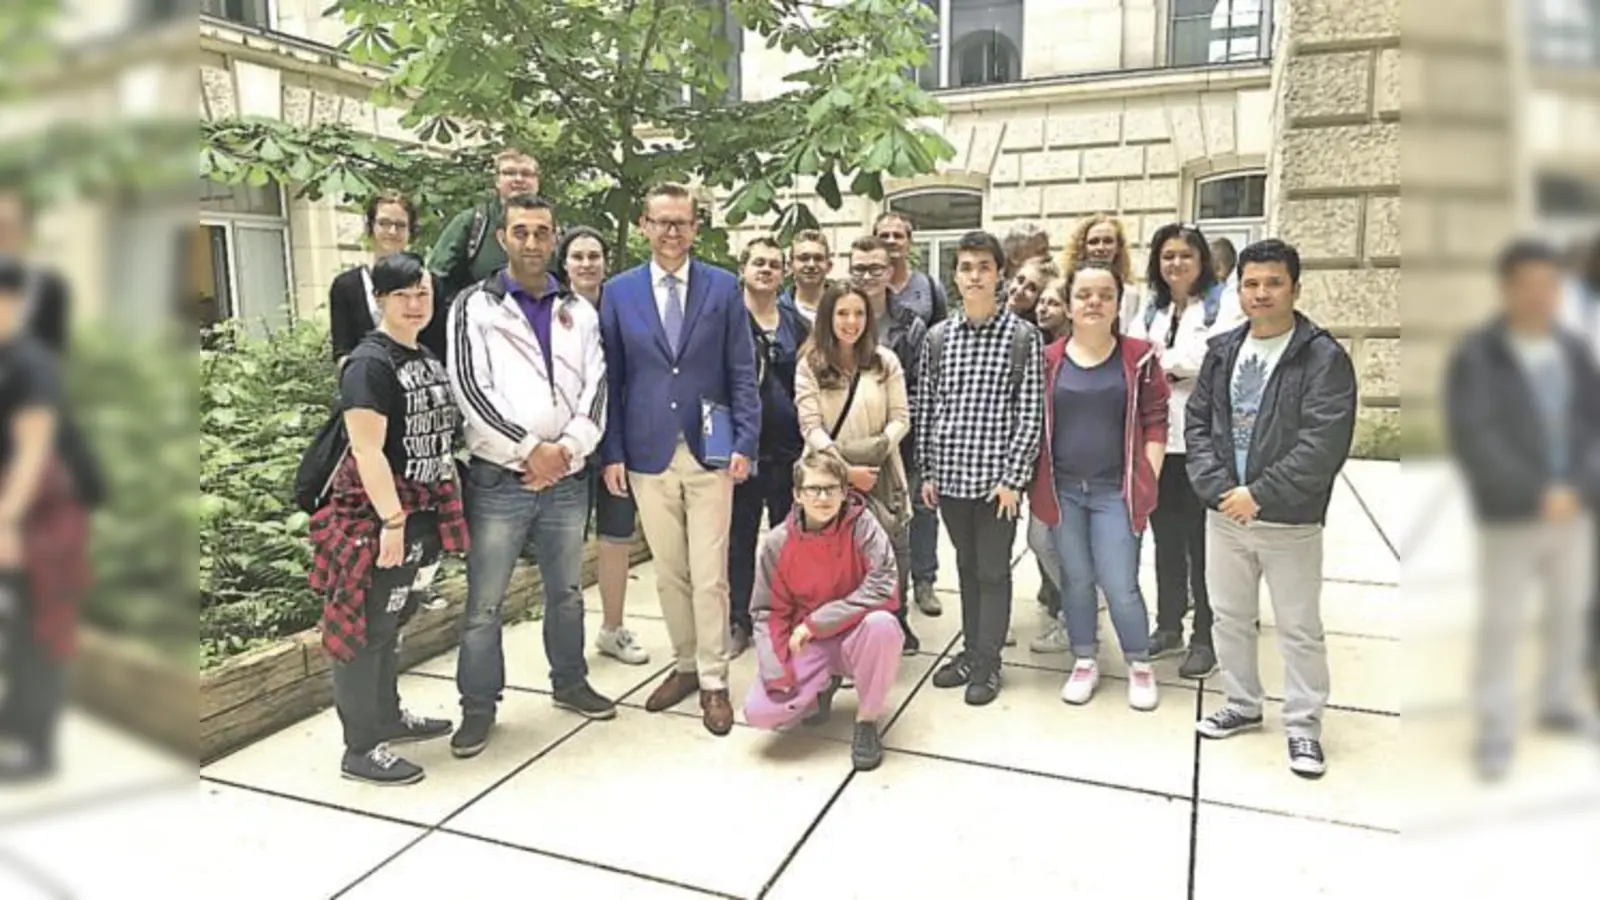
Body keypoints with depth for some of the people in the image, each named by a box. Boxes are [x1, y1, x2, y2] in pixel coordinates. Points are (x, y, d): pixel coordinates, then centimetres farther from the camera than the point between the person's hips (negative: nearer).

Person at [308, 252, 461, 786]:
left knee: (392, 622, 20)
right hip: (376, 516, -9)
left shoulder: (427, 358, 12)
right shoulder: (369, 363, -15)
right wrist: (392, 520, -24)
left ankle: (387, 716, 35)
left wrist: (445, 506, 18)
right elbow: (367, 450, -21)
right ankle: (361, 749, 10)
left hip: (418, 511, 9)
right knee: (367, 627, 0)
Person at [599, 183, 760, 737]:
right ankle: (685, 665, 28)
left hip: (709, 449, -1)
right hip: (649, 452, 2)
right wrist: (612, 452, -1)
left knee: (709, 574, 0)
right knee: (669, 572, 11)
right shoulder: (619, 292, 5)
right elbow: (611, 378, 4)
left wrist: (745, 443, -5)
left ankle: (714, 681, 14)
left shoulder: (723, 287, 2)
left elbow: (742, 373, 2)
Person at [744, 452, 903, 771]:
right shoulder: (777, 542, -9)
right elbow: (768, 612, -3)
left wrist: (816, 622, -23)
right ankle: (823, 686, 16)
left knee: (883, 625, -36)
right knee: (760, 712, -19)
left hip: (855, 639, -2)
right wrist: (776, 673, -16)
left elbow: (883, 588, -25)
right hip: (806, 646, 2)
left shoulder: (862, 527, -15)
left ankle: (867, 722, -10)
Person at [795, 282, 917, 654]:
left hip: (881, 473, 2)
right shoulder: (810, 365, 0)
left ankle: (895, 621, 27)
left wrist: (878, 448, -17)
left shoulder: (885, 361, 5)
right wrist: (846, 469, -18)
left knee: (894, 551, 5)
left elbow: (901, 417, 1)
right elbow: (810, 426, -8)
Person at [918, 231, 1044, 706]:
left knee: (993, 570, 6)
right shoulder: (938, 337, 5)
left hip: (995, 477, -3)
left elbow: (1031, 413, -7)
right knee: (966, 567, 16)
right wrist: (927, 470, 6)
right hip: (949, 475, 4)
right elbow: (925, 407, 9)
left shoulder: (1023, 336, -5)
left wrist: (1013, 477, -11)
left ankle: (987, 663, 17)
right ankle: (970, 649, 29)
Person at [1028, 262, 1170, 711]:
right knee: (1075, 580, 11)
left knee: (1120, 586, -2)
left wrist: (1148, 482, -6)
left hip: (1116, 489, -2)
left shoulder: (1139, 357, -2)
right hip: (1063, 488, 2)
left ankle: (1140, 666, 21)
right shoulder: (1049, 360, 1)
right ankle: (1085, 663, 28)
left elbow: (1155, 422, 0)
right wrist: (1037, 483, 1)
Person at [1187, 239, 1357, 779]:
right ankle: (1243, 706, 34)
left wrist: (1259, 495, -19)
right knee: (1229, 617, 16)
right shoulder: (1222, 351, 8)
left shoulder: (1324, 358, -10)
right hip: (1224, 512, 5)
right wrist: (1217, 486, -7)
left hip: (1289, 521, -5)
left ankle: (1303, 726, 23)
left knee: (1300, 628, 7)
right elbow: (1197, 421, 7)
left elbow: (1324, 444, -18)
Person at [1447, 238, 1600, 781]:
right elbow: (1472, 442, -21)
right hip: (1508, 519, -5)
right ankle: (1495, 736, 11)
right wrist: (1537, 496, -24)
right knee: (1500, 626, 0)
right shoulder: (1474, 358, -13)